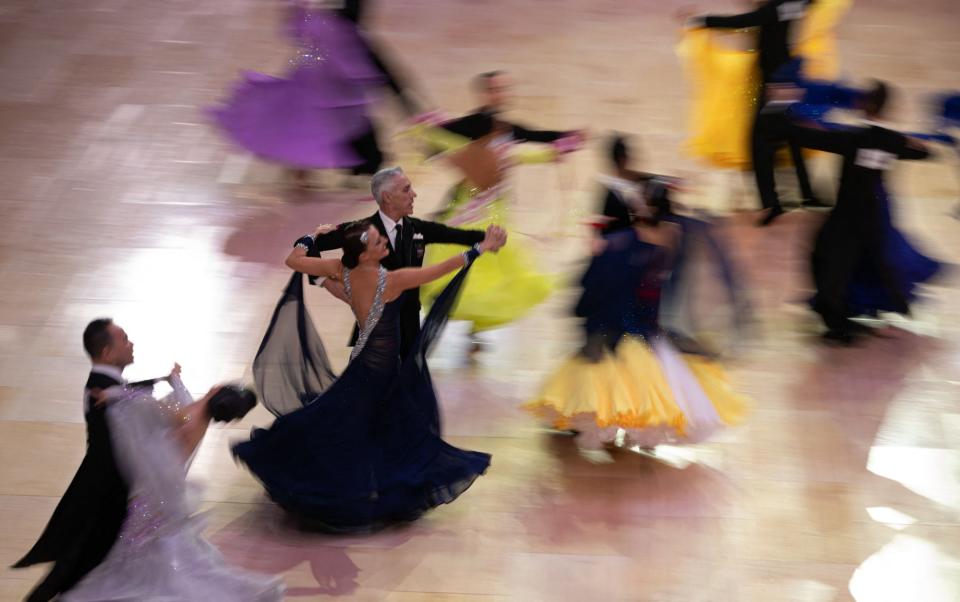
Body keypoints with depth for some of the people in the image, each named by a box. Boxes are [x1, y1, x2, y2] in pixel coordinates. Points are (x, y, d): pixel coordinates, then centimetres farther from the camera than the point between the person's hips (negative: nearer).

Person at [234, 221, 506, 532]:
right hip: (382, 370, -6)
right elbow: (442, 268, -24)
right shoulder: (392, 281, -26)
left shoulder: (343, 271, -11)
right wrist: (482, 247, -17)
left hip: (363, 363, 6)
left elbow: (293, 260, -3)